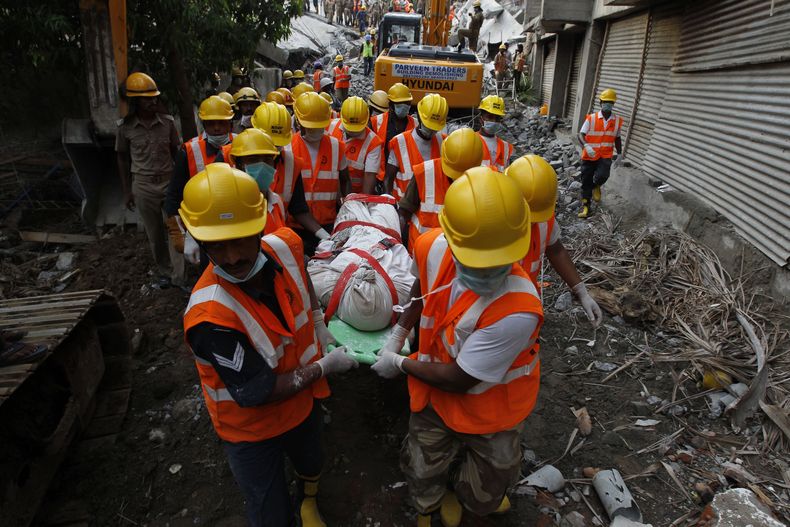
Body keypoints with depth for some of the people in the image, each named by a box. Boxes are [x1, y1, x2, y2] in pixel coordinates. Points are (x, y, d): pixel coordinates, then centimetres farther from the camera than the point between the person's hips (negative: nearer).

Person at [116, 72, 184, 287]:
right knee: (154, 233, 10)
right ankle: (163, 271, 25)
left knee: (174, 230, -3)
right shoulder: (126, 127, -2)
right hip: (143, 186, 0)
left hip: (169, 181, 0)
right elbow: (122, 158, 7)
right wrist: (126, 191, 5)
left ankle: (179, 276, 1)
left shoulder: (167, 122, -2)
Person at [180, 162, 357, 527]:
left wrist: (319, 324, -1)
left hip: (303, 400, 6)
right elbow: (255, 394, -28)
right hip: (252, 428, -6)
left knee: (311, 463, 35)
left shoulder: (285, 246, -21)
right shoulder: (210, 315, -39)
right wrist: (323, 367, -19)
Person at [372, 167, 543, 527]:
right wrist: (399, 331, 1)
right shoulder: (432, 247, -25)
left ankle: (458, 491, 61)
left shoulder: (517, 310, -41)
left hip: (488, 408, -3)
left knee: (481, 497, 25)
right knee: (424, 474, 26)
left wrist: (399, 364, -14)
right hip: (435, 394, 4)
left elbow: (457, 380, -27)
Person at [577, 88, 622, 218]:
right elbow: (581, 134, -12)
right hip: (589, 156, -1)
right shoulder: (591, 118, -6)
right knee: (586, 181, 5)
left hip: (605, 156, 1)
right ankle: (586, 205, 22)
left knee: (602, 175, -24)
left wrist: (620, 154, 16)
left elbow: (617, 138, 17)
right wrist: (586, 146, -31)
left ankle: (596, 186, 13)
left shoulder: (617, 120, 5)